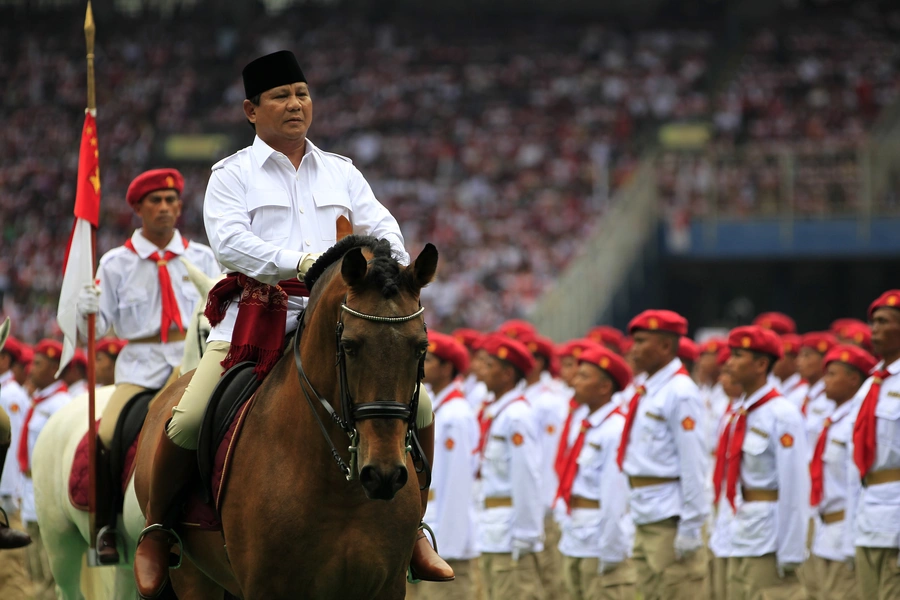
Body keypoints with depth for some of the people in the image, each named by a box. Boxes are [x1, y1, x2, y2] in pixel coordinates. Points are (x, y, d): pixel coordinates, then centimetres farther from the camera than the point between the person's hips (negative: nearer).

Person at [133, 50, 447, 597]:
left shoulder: (342, 174, 19)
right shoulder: (232, 175, 7)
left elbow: (385, 232, 10)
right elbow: (230, 242, -11)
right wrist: (299, 261, -25)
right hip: (255, 317, -3)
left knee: (417, 405, -12)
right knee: (189, 419, -22)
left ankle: (413, 531, 6)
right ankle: (156, 532, 0)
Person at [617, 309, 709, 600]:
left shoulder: (680, 393, -14)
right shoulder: (647, 392, 13)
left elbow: (693, 464, -17)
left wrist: (691, 527, -19)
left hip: (671, 521, -9)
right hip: (646, 520, 9)